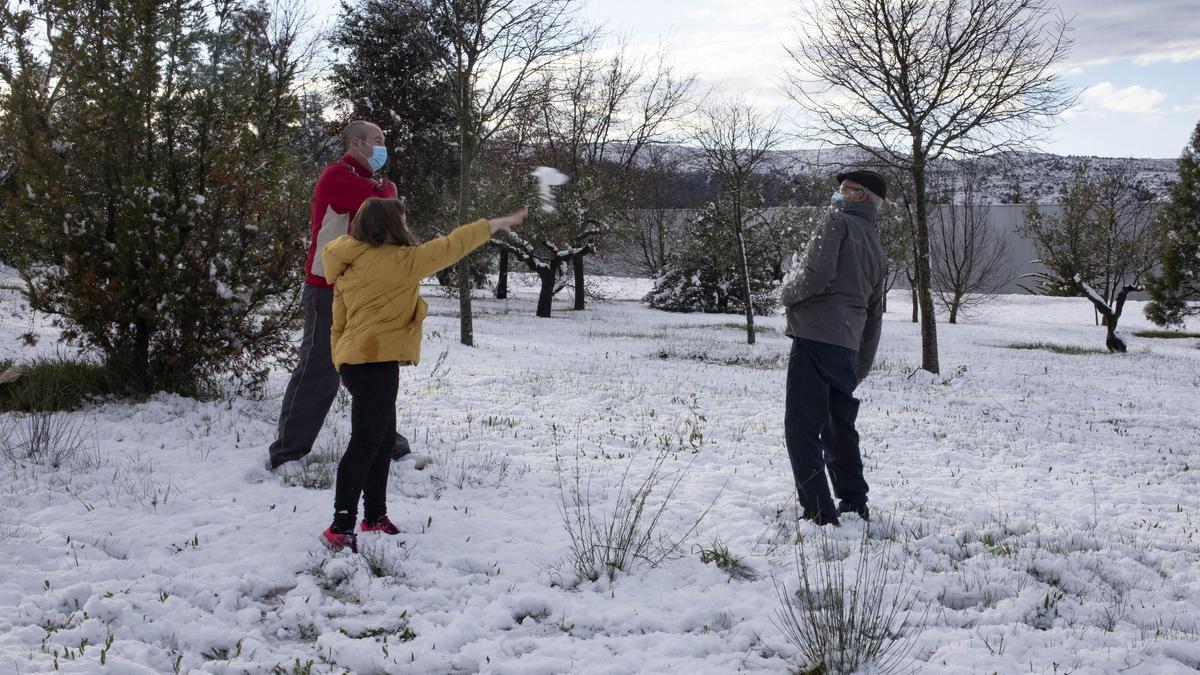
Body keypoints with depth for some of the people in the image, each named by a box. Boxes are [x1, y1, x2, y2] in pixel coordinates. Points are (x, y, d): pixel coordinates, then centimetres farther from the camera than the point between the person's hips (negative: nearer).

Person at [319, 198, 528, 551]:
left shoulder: (350, 266, 14)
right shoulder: (397, 261, -12)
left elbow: (339, 322, 18)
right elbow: (448, 247, -6)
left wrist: (342, 364, 23)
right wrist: (495, 225, 4)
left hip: (357, 362, 10)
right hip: (375, 363, -10)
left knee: (383, 438, 17)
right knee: (365, 443, -10)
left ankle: (375, 516, 26)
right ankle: (341, 527, -12)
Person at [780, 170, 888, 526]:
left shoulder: (838, 222, -2)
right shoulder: (877, 250, 22)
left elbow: (818, 272, -18)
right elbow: (875, 316, 23)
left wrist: (788, 292, 2)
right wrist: (860, 370, 26)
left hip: (816, 336, -8)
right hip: (849, 346, 8)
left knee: (802, 427, -5)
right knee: (839, 427, 20)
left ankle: (819, 510, -8)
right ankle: (855, 503, 26)